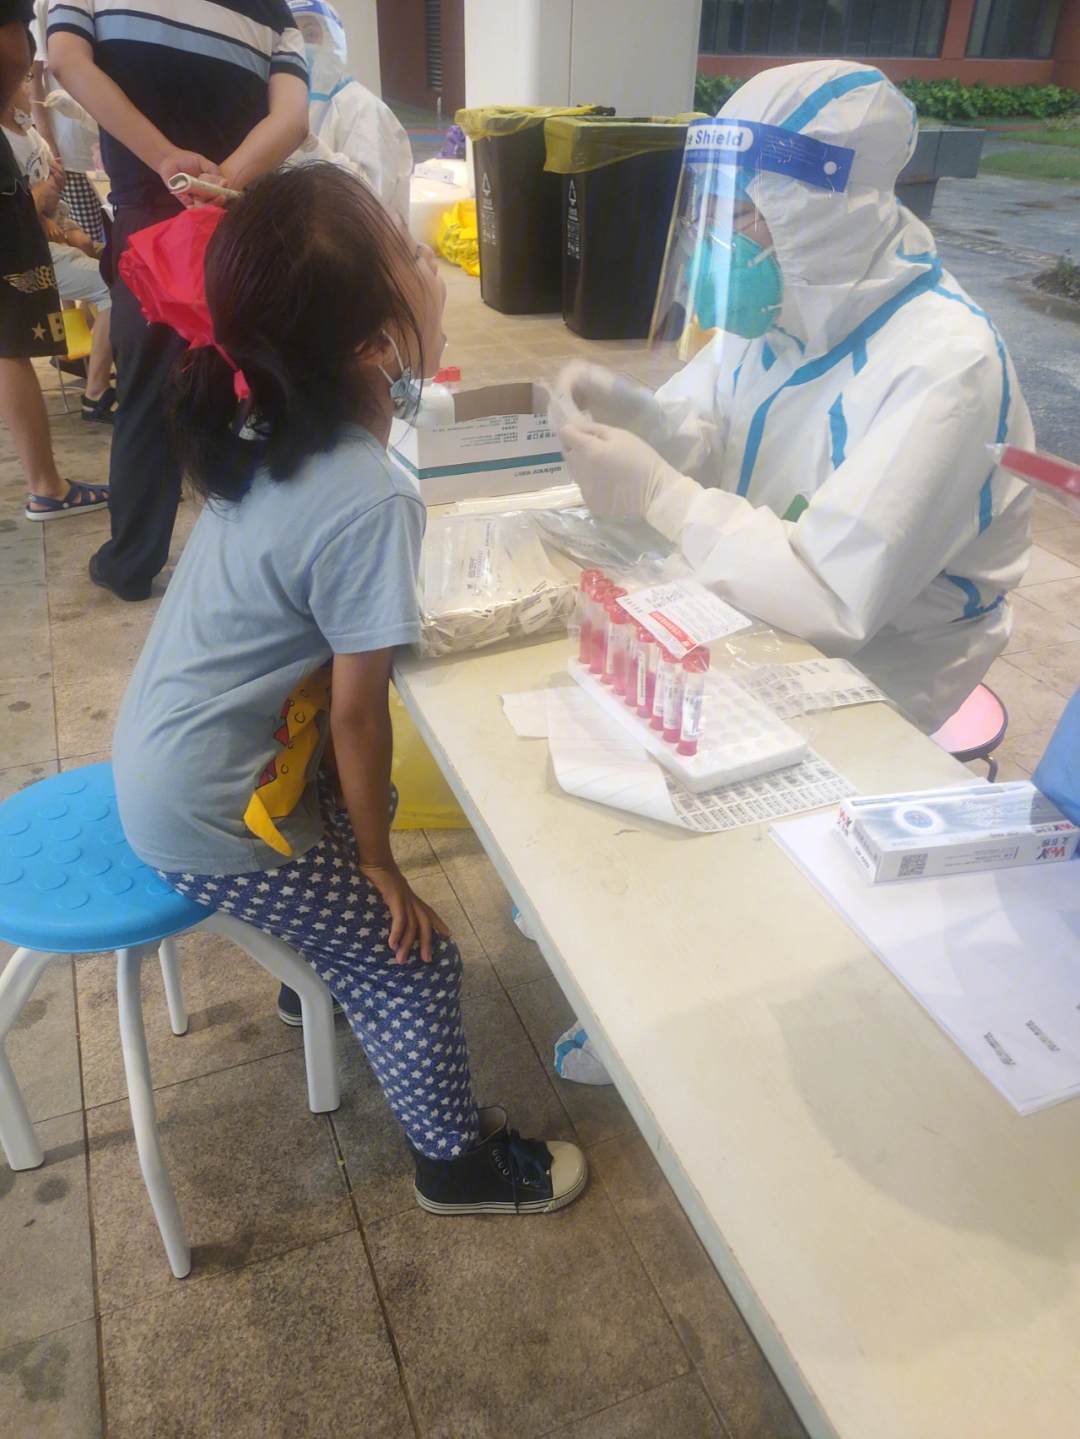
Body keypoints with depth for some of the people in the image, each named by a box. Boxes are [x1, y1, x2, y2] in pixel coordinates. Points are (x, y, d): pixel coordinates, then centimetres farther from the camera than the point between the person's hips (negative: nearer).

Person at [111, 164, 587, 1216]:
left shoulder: (272, 427, -6)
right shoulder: (369, 503, -30)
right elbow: (358, 710, -22)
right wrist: (380, 868, -9)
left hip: (158, 758, 8)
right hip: (207, 819, -8)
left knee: (365, 800, 28)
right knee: (416, 962, 7)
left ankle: (330, 971, 51)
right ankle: (458, 1160, 31)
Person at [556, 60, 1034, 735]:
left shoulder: (945, 365, -27)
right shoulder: (780, 305, -3)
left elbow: (836, 601, -31)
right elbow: (707, 437, 6)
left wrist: (656, 491, -30)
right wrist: (629, 412, -16)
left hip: (867, 678, -6)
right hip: (756, 614, 6)